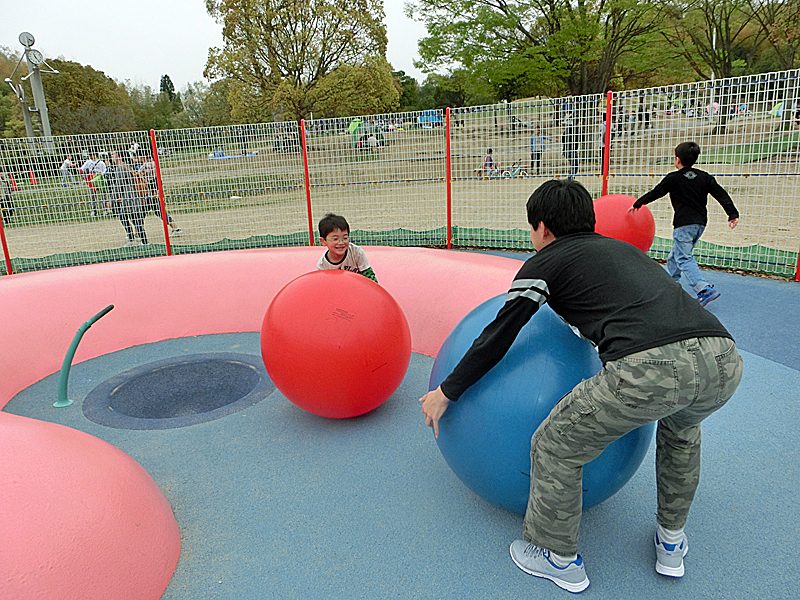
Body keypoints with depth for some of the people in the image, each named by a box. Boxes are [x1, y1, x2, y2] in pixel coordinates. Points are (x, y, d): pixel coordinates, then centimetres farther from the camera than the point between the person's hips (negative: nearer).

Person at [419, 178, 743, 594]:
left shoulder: (544, 263, 14)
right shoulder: (623, 248, 32)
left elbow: (496, 340, 16)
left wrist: (446, 393, 27)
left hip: (647, 369, -7)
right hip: (724, 361, 8)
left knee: (556, 445, 14)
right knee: (681, 427, 39)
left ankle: (560, 560, 33)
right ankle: (671, 544, 48)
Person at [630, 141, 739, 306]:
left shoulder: (673, 178, -4)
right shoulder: (704, 177, 11)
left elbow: (654, 194, 5)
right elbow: (721, 194, 5)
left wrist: (636, 205, 18)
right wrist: (733, 214, 3)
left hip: (684, 224, -7)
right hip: (700, 223, 8)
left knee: (684, 259, -10)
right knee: (675, 255, 21)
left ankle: (705, 289, -26)